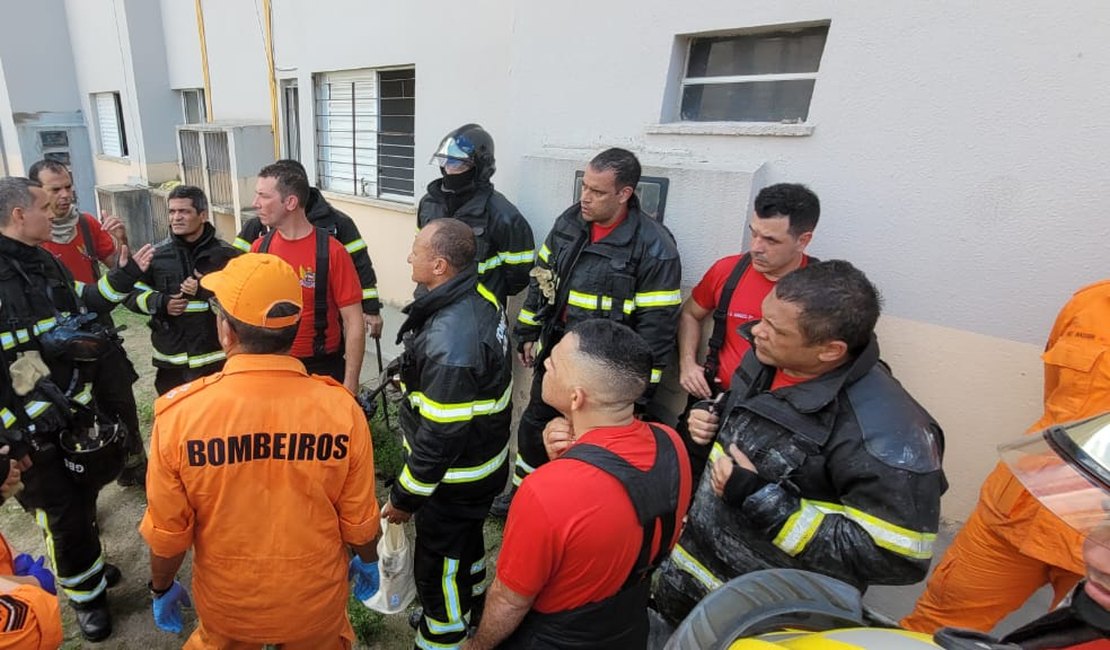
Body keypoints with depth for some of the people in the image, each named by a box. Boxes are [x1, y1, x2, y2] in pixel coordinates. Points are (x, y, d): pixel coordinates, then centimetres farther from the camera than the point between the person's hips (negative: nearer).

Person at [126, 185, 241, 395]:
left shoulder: (226, 254, -5)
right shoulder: (156, 254, 3)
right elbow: (132, 295, 11)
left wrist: (207, 292, -20)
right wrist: (160, 303, -8)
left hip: (217, 360, -2)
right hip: (171, 361, 3)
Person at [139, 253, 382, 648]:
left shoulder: (180, 413, -24)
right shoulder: (341, 409, -25)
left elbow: (167, 530, -11)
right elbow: (359, 519, -12)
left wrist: (161, 589, 10)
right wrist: (368, 562, 9)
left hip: (226, 600, 1)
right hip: (315, 599, 0)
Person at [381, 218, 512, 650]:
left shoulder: (450, 344, -35)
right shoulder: (480, 299, -7)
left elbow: (441, 438, -28)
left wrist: (404, 497, -13)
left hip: (454, 478, -9)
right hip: (483, 458, 9)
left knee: (438, 568, 15)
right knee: (464, 544, 31)